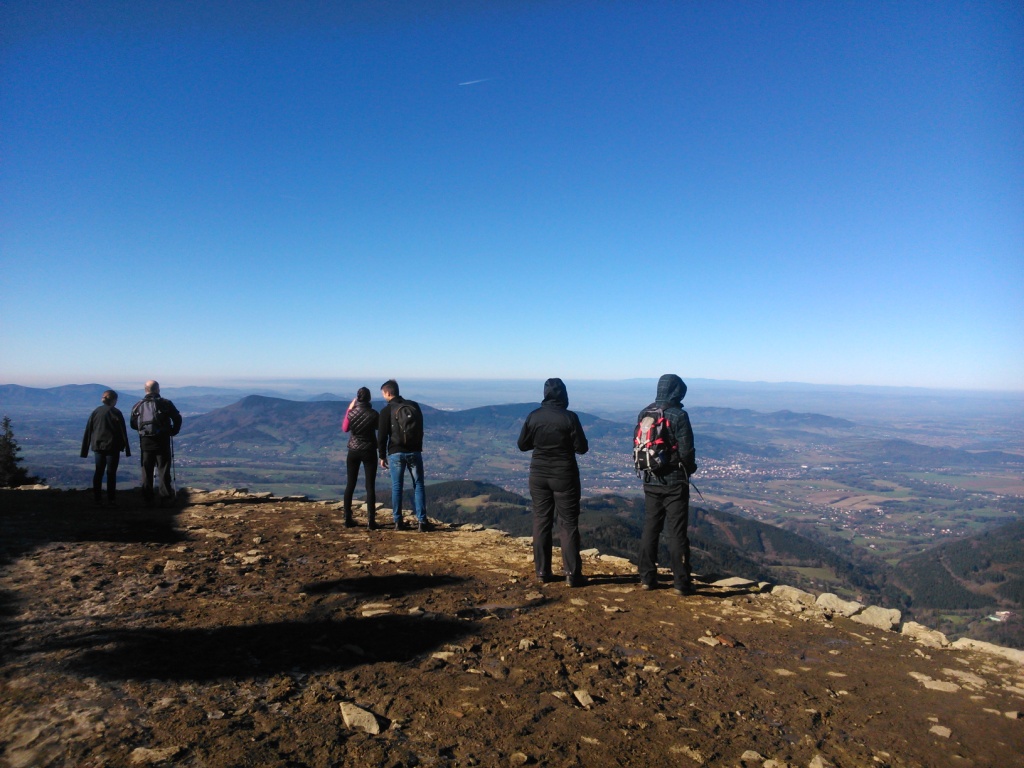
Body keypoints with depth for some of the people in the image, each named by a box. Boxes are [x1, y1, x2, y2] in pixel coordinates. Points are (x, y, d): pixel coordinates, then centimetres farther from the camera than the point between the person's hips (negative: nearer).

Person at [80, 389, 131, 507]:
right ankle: (111, 500, 2)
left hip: (98, 447, 4)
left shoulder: (95, 412, 5)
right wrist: (127, 449, -3)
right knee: (111, 473, 1)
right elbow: (123, 432, -8)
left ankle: (97, 499, 12)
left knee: (98, 472, 11)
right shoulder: (116, 413, -8)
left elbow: (88, 431, 7)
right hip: (112, 447, -4)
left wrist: (85, 450, 12)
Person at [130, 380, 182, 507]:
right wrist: (173, 431, 11)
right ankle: (165, 498, 1)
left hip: (145, 442, 2)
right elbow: (177, 418, -4)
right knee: (163, 470, 2)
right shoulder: (165, 403, -4)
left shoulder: (138, 406, 4)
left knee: (146, 471, 10)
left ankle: (148, 499, 10)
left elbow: (133, 424, 10)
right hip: (162, 442, -2)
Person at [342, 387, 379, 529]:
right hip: (369, 452, -2)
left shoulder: (351, 413, -8)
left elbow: (344, 429, 10)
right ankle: (370, 521, -2)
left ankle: (348, 519, 13)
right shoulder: (373, 414, -12)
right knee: (370, 486, 1)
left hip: (353, 452, 2)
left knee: (350, 485, 11)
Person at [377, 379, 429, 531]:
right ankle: (422, 521, 1)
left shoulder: (386, 410, -7)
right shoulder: (414, 406, 5)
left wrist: (382, 456, 3)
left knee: (397, 487, 7)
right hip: (414, 452, 2)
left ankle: (398, 521, 10)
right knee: (418, 485, 6)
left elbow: (382, 436, -6)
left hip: (395, 453, -2)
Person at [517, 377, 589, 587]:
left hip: (539, 475, 3)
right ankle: (572, 574, 6)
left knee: (541, 522, 11)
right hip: (564, 475, -3)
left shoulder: (533, 417, -3)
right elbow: (582, 448, -10)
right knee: (568, 524, 4)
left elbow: (522, 445, 5)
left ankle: (542, 572, 15)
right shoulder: (569, 417, -13)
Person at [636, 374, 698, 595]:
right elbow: (686, 451, -15)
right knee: (677, 533, 2)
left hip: (650, 481, 5)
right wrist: (690, 468, 4)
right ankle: (681, 583, 8)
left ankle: (647, 578, 18)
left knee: (650, 529, 12)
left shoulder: (644, 414, 3)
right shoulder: (678, 415, -14)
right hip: (675, 481, -5)